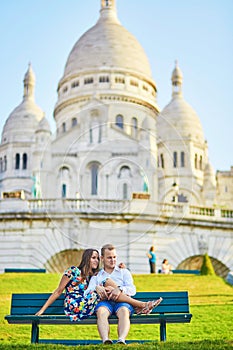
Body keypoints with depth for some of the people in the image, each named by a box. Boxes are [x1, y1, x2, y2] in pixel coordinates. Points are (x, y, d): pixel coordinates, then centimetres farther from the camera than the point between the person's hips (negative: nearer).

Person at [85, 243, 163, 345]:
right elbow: (87, 293, 9)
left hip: (122, 302, -1)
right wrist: (96, 288, -16)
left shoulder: (124, 272, 26)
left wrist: (120, 289, -16)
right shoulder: (96, 276, 26)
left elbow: (132, 290, 8)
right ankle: (105, 340, -54)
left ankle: (121, 340, -60)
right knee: (101, 311, -38)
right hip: (105, 301, 1)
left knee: (124, 311, -38)